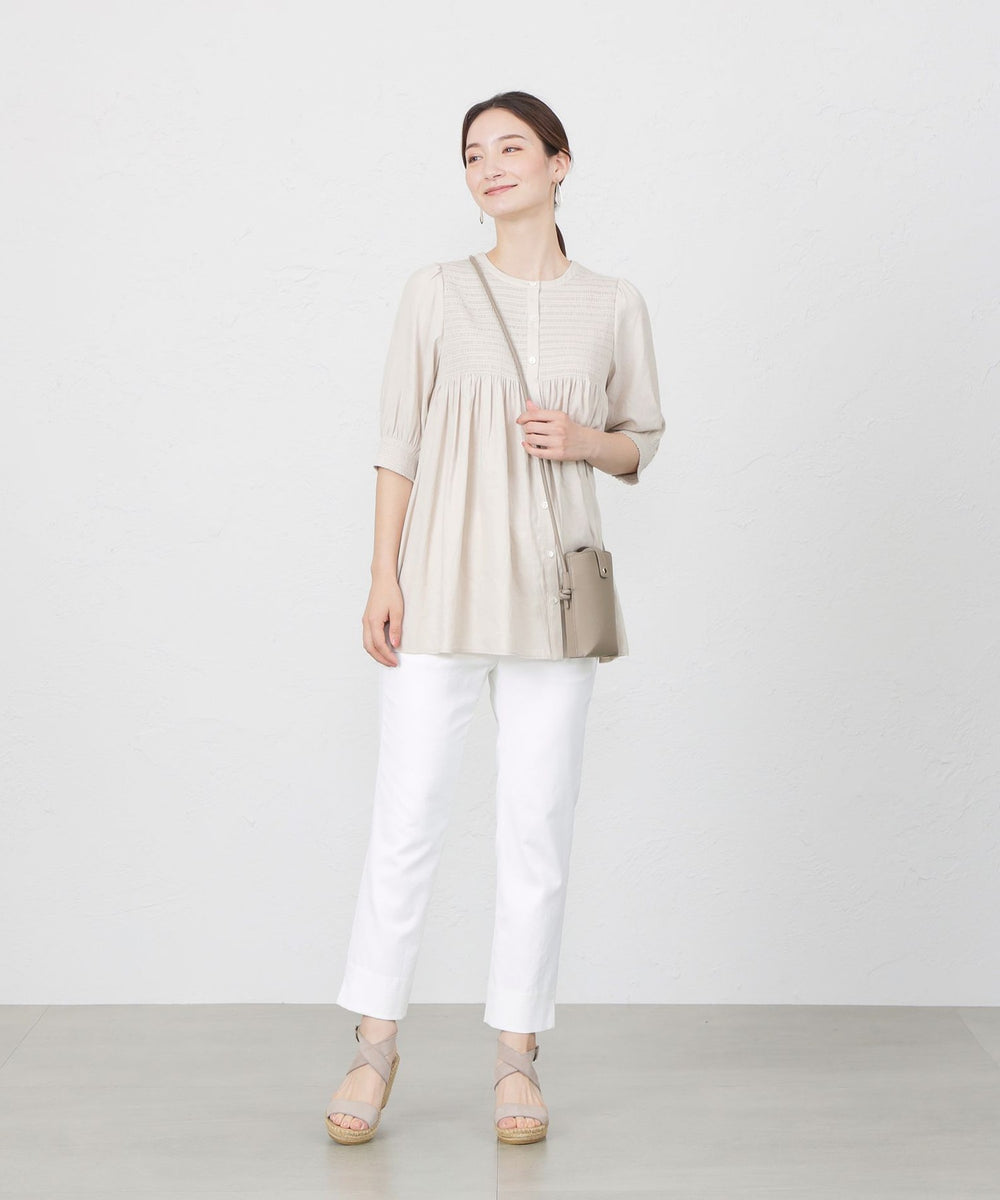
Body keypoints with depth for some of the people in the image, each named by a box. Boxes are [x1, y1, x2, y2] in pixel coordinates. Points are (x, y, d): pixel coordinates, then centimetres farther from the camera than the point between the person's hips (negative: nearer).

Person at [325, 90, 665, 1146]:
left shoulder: (613, 306, 6)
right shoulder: (435, 294, 3)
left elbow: (641, 442, 14)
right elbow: (398, 443, 2)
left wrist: (585, 441, -8)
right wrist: (383, 579, -5)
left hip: (551, 588, 1)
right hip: (442, 581, -1)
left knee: (538, 825, 4)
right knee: (405, 816, 0)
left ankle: (517, 1057, 16)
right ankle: (375, 1047, 14)